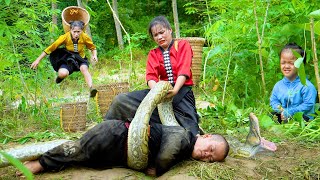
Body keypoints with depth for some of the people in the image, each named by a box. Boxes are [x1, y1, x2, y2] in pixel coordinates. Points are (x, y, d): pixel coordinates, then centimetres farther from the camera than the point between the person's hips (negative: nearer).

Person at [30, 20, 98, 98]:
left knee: (84, 68, -35)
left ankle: (91, 88, -45)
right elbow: (51, 48, -13)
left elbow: (93, 47, 3)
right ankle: (60, 77, 7)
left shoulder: (84, 37, -16)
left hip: (80, 59, 1)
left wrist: (94, 55, -20)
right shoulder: (65, 37, -20)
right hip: (68, 60, -1)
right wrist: (38, 60, -11)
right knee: (63, 73, -31)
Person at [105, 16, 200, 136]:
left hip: (181, 90, -3)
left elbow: (184, 71, -10)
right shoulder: (153, 54, 15)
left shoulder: (183, 45, 6)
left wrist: (175, 90, -28)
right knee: (120, 100, -10)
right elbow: (151, 76, -2)